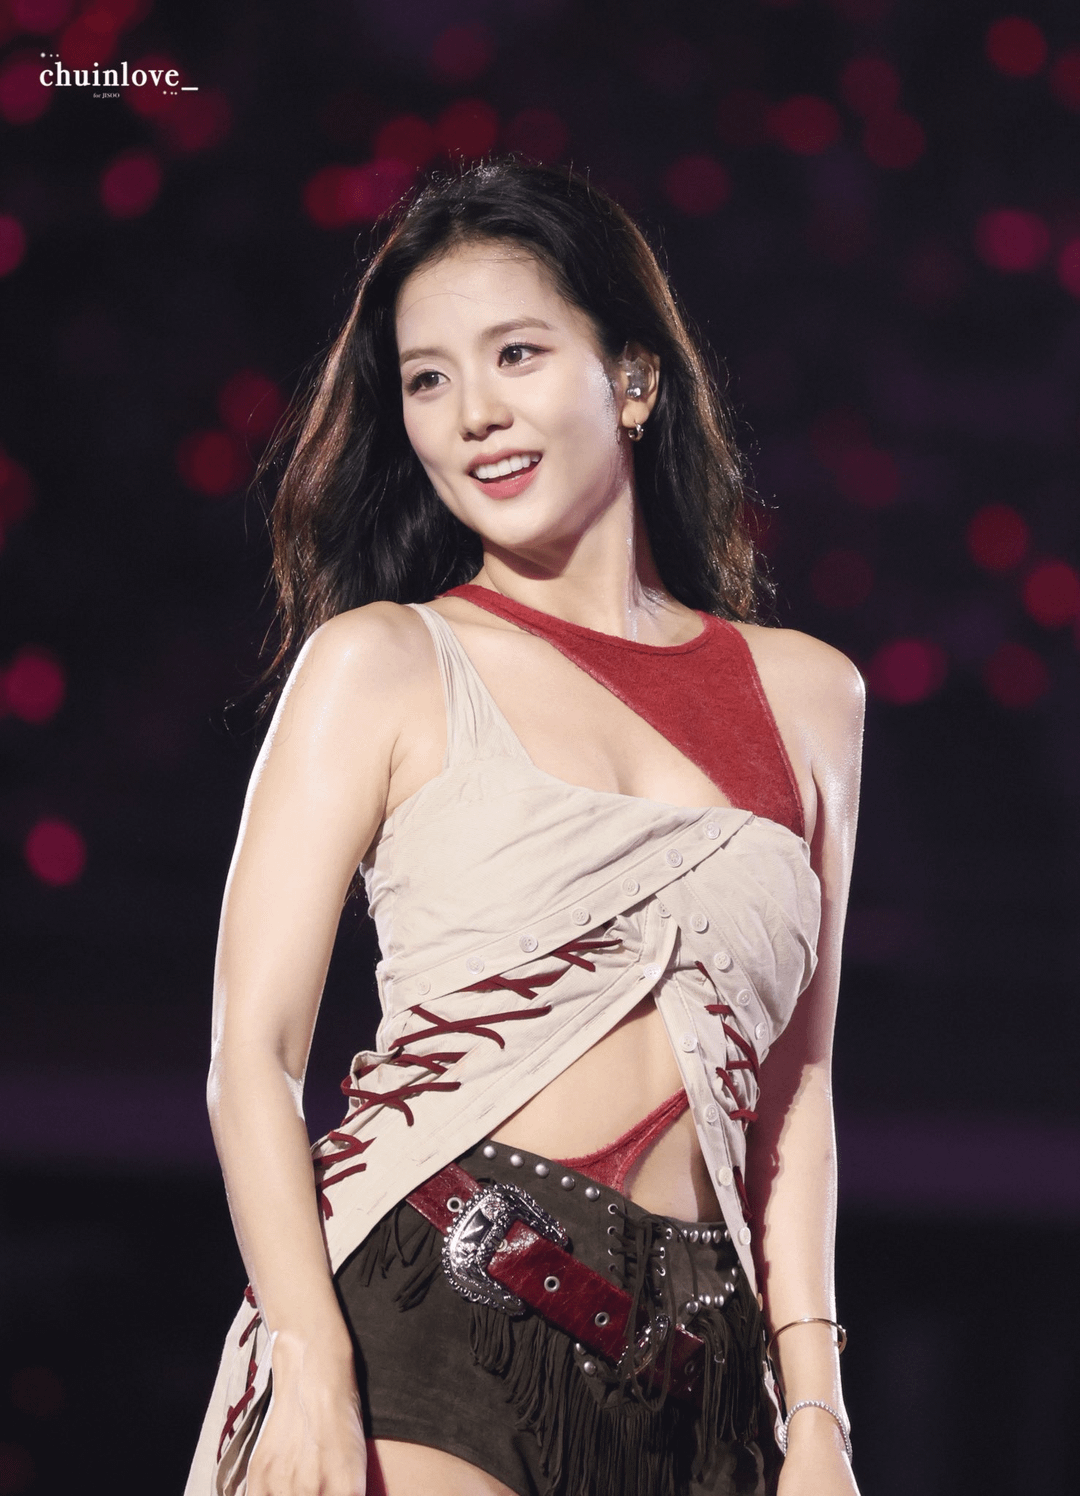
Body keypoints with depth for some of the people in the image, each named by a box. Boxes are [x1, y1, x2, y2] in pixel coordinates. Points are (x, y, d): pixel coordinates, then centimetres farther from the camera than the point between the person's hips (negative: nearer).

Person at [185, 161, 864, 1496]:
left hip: (692, 1374, 3)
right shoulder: (381, 662, 5)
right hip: (429, 1315, -3)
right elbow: (254, 1046, -1)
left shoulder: (806, 695, 15)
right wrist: (309, 1364, -14)